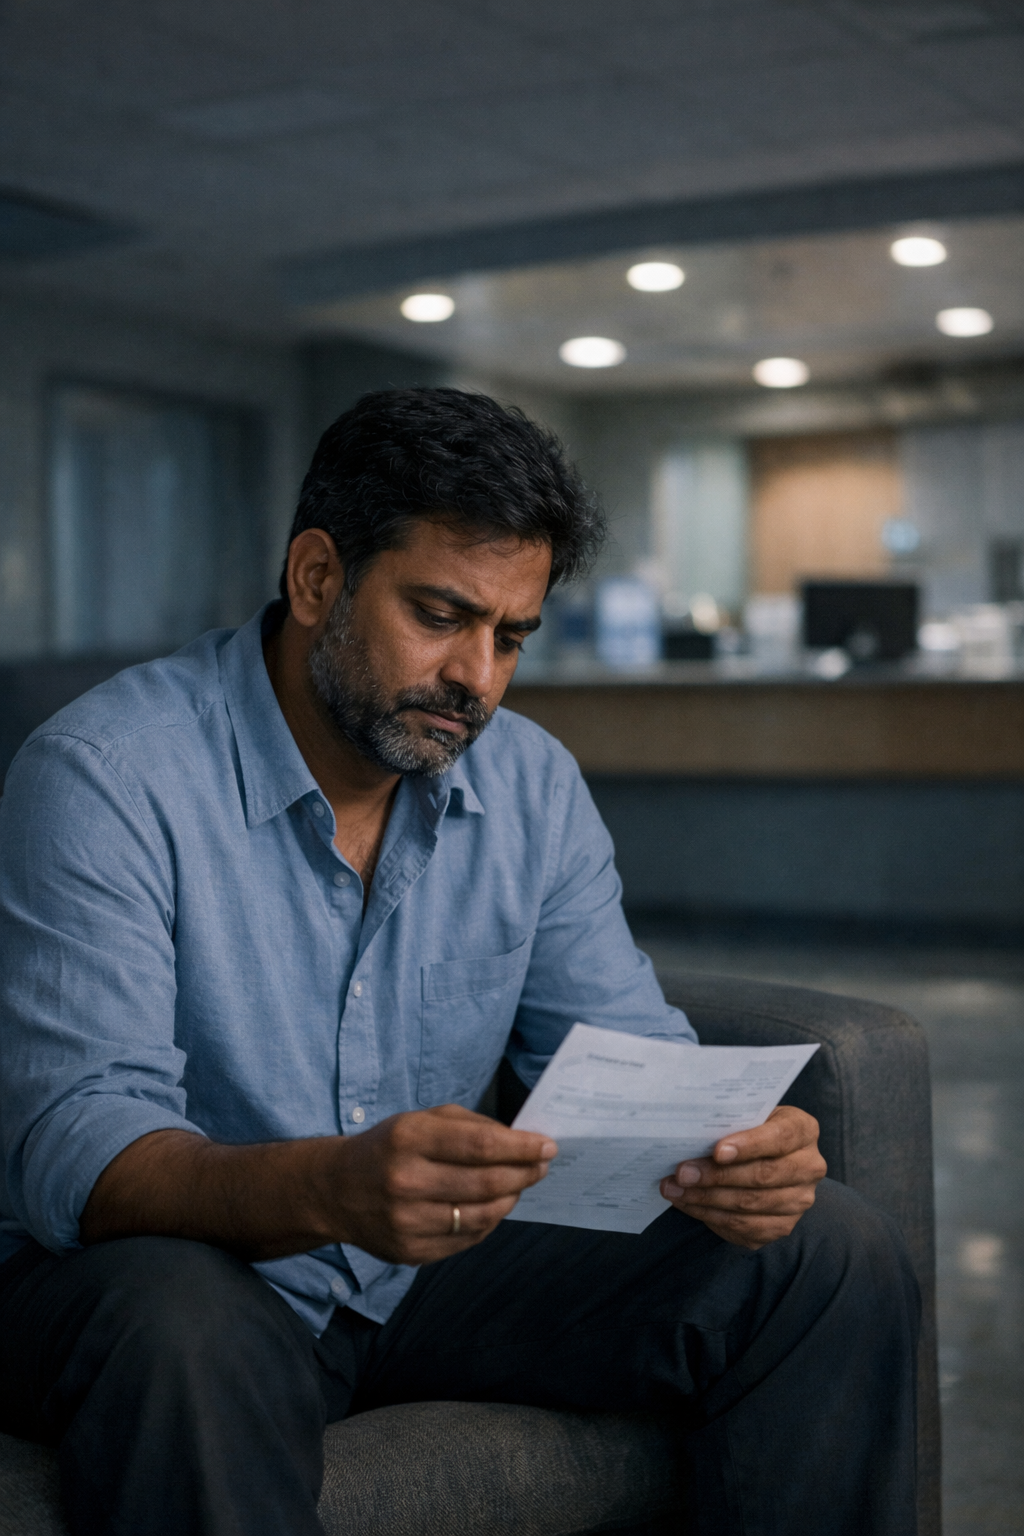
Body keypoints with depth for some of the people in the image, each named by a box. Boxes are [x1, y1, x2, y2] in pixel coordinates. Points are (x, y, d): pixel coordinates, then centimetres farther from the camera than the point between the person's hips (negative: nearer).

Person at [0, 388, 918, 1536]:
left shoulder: (531, 783, 3)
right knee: (175, 1329, -42)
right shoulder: (103, 778, -17)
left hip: (431, 1267, 6)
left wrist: (725, 1147, -23)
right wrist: (325, 1189, -46)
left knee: (835, 1255, -6)